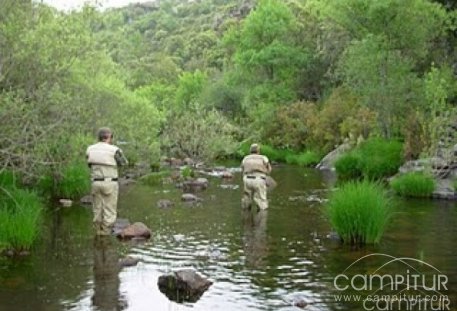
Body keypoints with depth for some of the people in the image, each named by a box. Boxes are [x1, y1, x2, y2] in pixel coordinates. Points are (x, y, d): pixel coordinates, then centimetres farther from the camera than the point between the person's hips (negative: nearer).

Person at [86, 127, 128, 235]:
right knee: (109, 212, 2)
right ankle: (106, 234, 1)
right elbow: (124, 163, 5)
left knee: (98, 211, 13)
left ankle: (99, 234, 18)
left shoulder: (90, 149, 2)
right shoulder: (114, 150, -11)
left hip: (96, 183, 5)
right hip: (110, 183, -4)